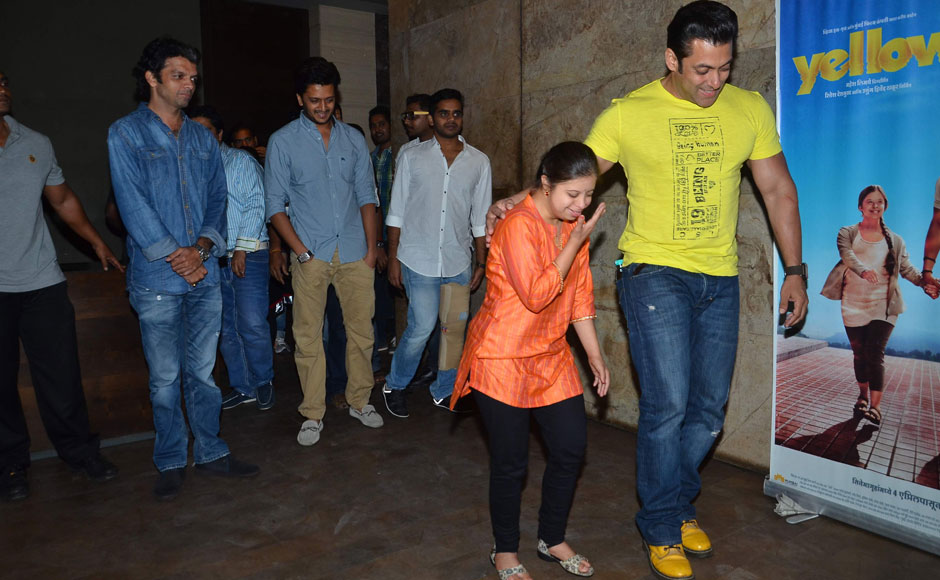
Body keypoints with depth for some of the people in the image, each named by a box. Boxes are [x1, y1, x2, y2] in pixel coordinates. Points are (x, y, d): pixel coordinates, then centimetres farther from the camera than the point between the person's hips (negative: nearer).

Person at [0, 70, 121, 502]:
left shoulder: (36, 145, 9)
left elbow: (63, 199, 20)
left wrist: (96, 241, 17)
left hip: (43, 283, 3)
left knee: (62, 374, 6)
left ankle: (78, 450, 22)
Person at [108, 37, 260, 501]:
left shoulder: (203, 139, 13)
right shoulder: (125, 134, 0)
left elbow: (217, 200, 9)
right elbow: (134, 205, -8)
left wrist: (201, 246, -7)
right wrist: (175, 256, -11)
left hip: (205, 274, 4)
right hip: (156, 278, -4)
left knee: (203, 370, 11)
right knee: (165, 378, 4)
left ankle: (210, 451, 24)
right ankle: (170, 462, 19)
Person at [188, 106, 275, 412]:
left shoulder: (240, 161, 1)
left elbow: (256, 205, -7)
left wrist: (241, 249, -14)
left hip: (246, 256, -5)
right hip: (211, 261, 5)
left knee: (252, 325, -8)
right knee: (225, 329, 9)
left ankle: (263, 381, 12)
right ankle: (242, 387, 22)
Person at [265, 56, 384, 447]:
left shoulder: (353, 139, 9)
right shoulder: (283, 142, 0)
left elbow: (366, 195, 11)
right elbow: (275, 205, -1)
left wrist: (371, 247, 3)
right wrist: (301, 251, -9)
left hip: (354, 253, 3)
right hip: (310, 256, -2)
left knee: (361, 330, 7)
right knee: (308, 337, 2)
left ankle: (360, 401, 24)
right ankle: (312, 414, 14)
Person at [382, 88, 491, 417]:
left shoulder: (478, 162, 7)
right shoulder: (412, 158, 3)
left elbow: (481, 218, 9)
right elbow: (397, 213, 4)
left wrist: (481, 262, 7)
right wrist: (393, 257, -1)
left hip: (458, 262, 3)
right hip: (418, 259, -3)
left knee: (455, 327, 5)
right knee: (422, 326, -7)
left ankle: (443, 391, 24)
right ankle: (394, 385, 17)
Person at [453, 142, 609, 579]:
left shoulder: (573, 225, 5)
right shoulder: (519, 226, -20)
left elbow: (580, 296, 10)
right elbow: (536, 296, -25)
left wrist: (595, 356, 9)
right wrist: (575, 243, -22)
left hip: (551, 356, 7)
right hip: (502, 359, -7)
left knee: (571, 447, 8)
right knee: (511, 462, 3)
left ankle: (552, 540, 31)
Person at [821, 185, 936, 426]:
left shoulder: (895, 240, 12)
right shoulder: (848, 233, 5)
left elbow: (907, 267, 5)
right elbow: (847, 255, -15)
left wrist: (924, 282, -17)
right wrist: (863, 270, -36)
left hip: (883, 305, 0)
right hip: (854, 304, 0)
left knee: (875, 353, -11)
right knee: (859, 352, 9)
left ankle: (875, 407, -11)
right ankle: (863, 395, 28)